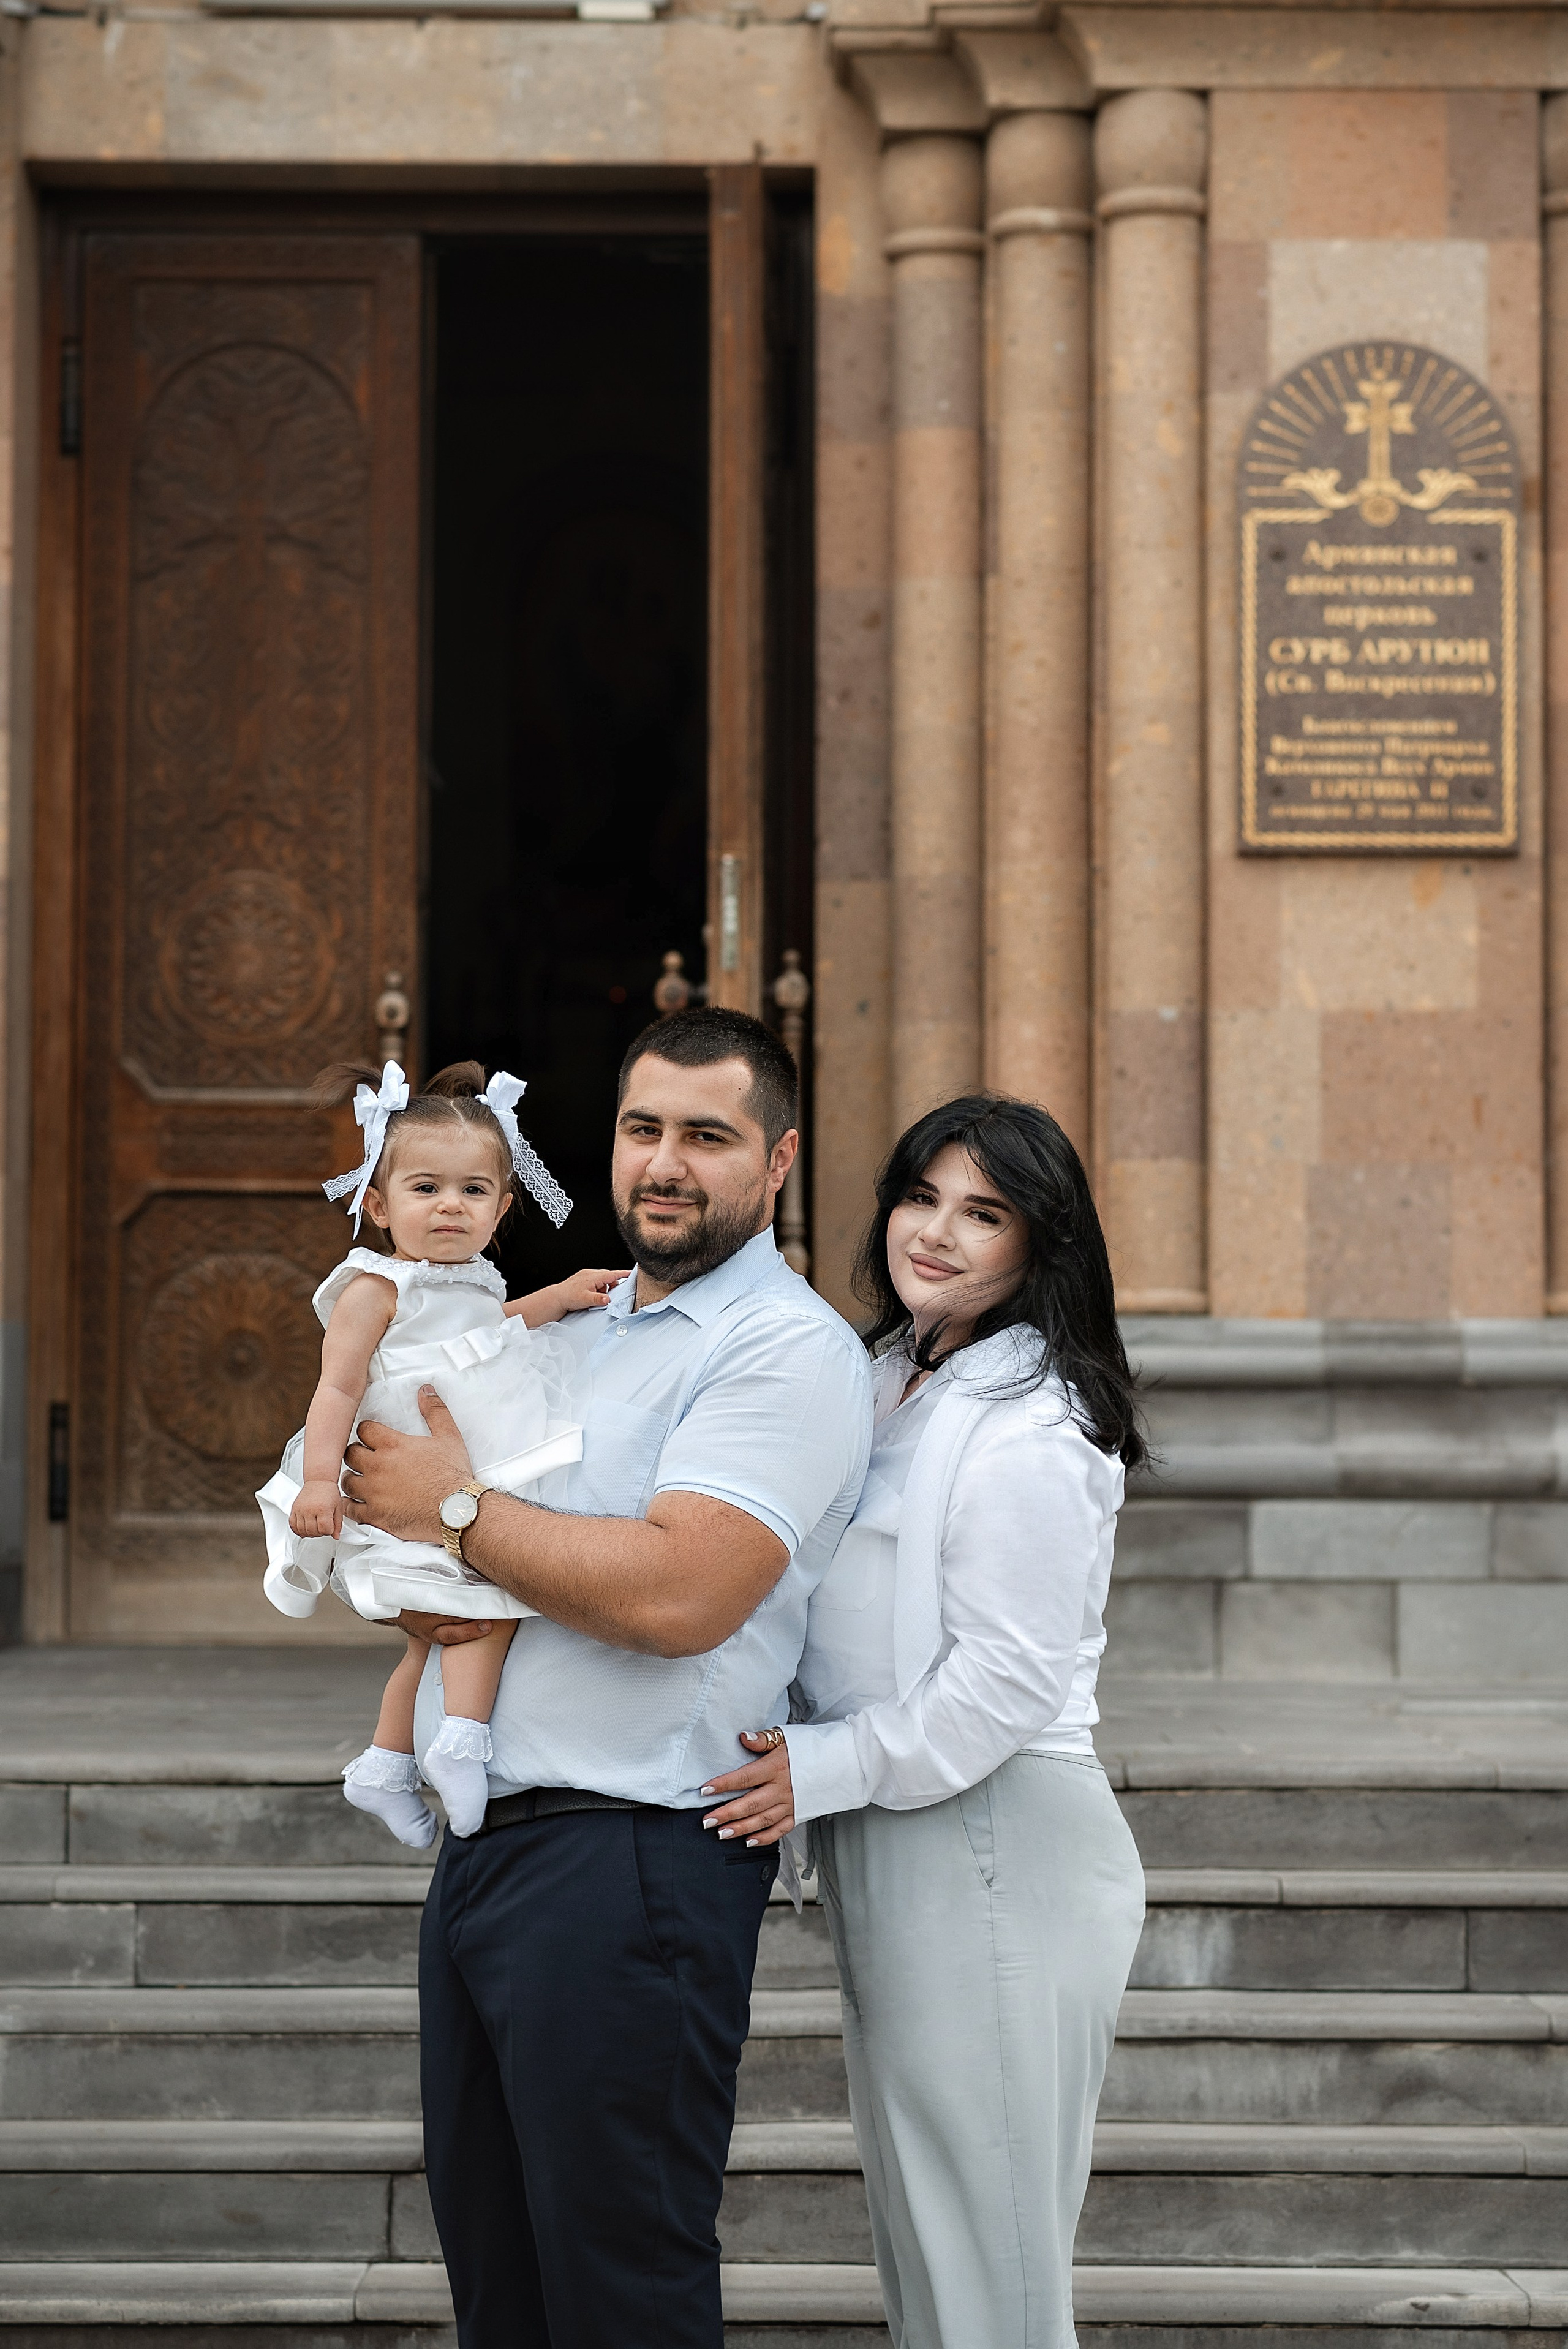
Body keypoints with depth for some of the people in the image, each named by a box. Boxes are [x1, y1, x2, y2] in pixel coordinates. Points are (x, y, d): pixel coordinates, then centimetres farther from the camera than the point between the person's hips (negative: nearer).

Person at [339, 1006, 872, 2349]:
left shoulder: (788, 1349, -9)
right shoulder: (578, 1331, 19)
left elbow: (675, 1593, -23)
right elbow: (380, 1502, 24)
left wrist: (458, 1508, -11)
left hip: (634, 1858, -9)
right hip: (485, 1839, 9)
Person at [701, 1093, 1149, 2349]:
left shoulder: (1029, 1431, -17)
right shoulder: (900, 1388, 14)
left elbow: (1009, 1680, -21)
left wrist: (824, 1769, -16)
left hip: (996, 1848, -10)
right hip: (897, 1855, 10)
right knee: (917, 2229, 18)